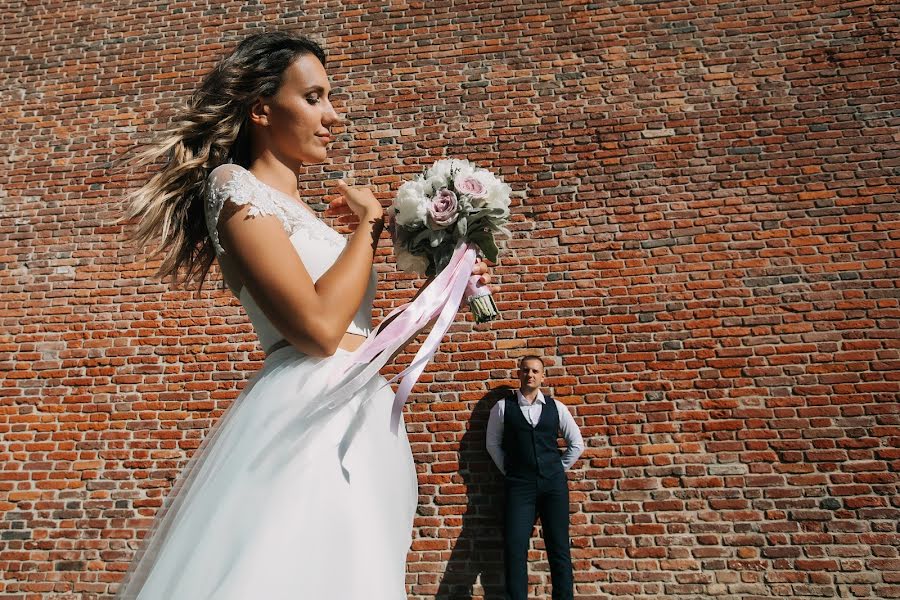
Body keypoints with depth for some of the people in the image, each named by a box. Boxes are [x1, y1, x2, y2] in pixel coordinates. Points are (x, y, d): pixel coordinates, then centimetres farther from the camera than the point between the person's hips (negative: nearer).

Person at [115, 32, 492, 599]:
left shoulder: (298, 210, 21)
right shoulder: (233, 184, -5)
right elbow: (318, 328, -19)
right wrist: (371, 221, -6)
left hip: (360, 418, 9)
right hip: (306, 416, -9)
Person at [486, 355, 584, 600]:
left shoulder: (556, 407, 7)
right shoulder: (503, 407, 3)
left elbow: (577, 444, 15)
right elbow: (493, 444, 11)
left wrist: (558, 470, 10)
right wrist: (509, 471, 6)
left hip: (554, 483, 2)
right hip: (520, 485, -1)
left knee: (559, 548, 4)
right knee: (515, 547, -7)